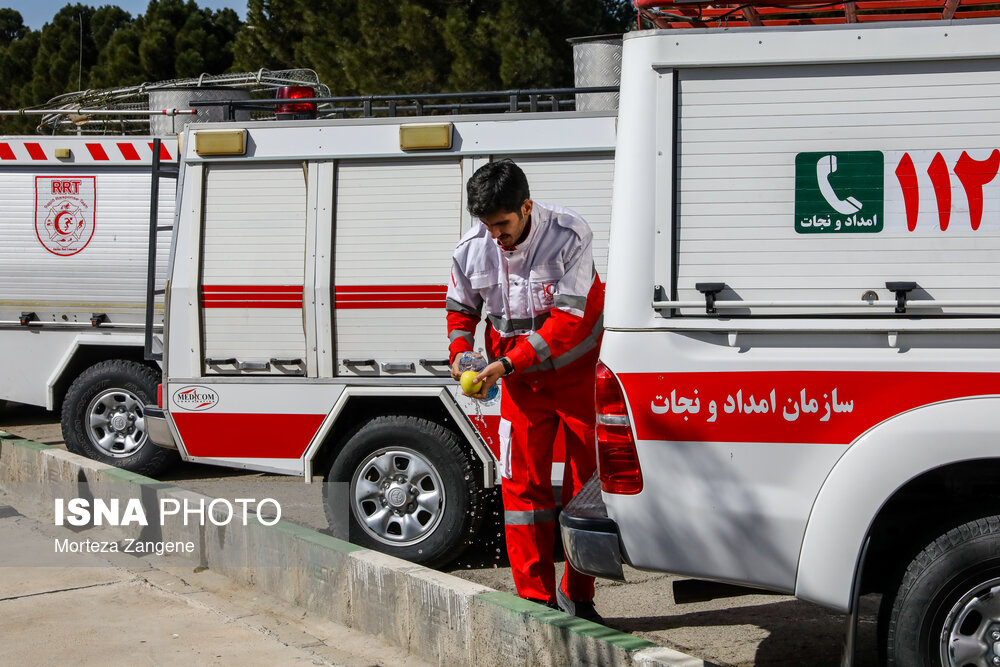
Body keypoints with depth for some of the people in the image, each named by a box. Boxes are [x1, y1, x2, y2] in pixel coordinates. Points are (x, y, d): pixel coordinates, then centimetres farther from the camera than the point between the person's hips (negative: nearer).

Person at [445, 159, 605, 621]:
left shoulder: (570, 237, -22)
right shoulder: (472, 249, -9)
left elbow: (570, 319, -25)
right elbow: (461, 308, 9)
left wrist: (506, 364, -30)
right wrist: (460, 352, -12)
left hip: (578, 372, -3)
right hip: (521, 380, 3)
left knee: (586, 483, 3)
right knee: (523, 482, -1)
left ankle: (577, 595, 16)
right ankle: (536, 598, 6)